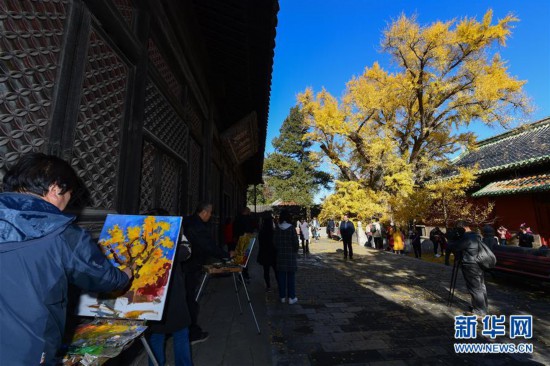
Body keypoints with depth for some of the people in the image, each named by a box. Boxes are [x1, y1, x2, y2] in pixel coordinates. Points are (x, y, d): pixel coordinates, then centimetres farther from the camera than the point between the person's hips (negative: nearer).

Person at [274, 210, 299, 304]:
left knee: (281, 276, 11)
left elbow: (274, 242, 0)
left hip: (280, 256, 3)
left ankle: (282, 297, 19)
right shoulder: (291, 228, -12)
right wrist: (296, 251, 8)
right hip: (291, 256, -2)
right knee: (291, 277, 7)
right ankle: (291, 297, 13)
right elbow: (296, 242, -10)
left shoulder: (277, 229, -4)